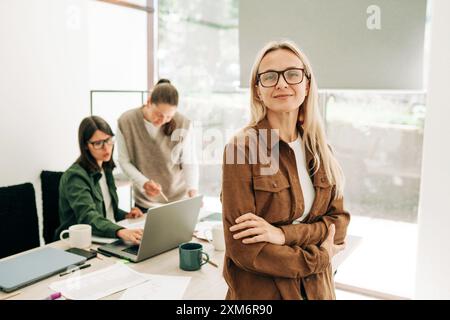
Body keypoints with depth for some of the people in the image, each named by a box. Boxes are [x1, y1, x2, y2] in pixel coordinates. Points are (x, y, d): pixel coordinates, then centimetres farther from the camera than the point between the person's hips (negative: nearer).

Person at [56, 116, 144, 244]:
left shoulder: (105, 169, 9)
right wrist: (121, 232, -46)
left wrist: (125, 216, 4)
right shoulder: (75, 176, -15)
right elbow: (88, 217, -31)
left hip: (109, 237, 7)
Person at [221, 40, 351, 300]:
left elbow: (338, 221, -2)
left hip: (317, 289, 5)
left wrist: (284, 234, -20)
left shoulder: (318, 149, 0)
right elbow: (243, 249, -20)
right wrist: (320, 257, -10)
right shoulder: (241, 148, -17)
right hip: (259, 292, -4)